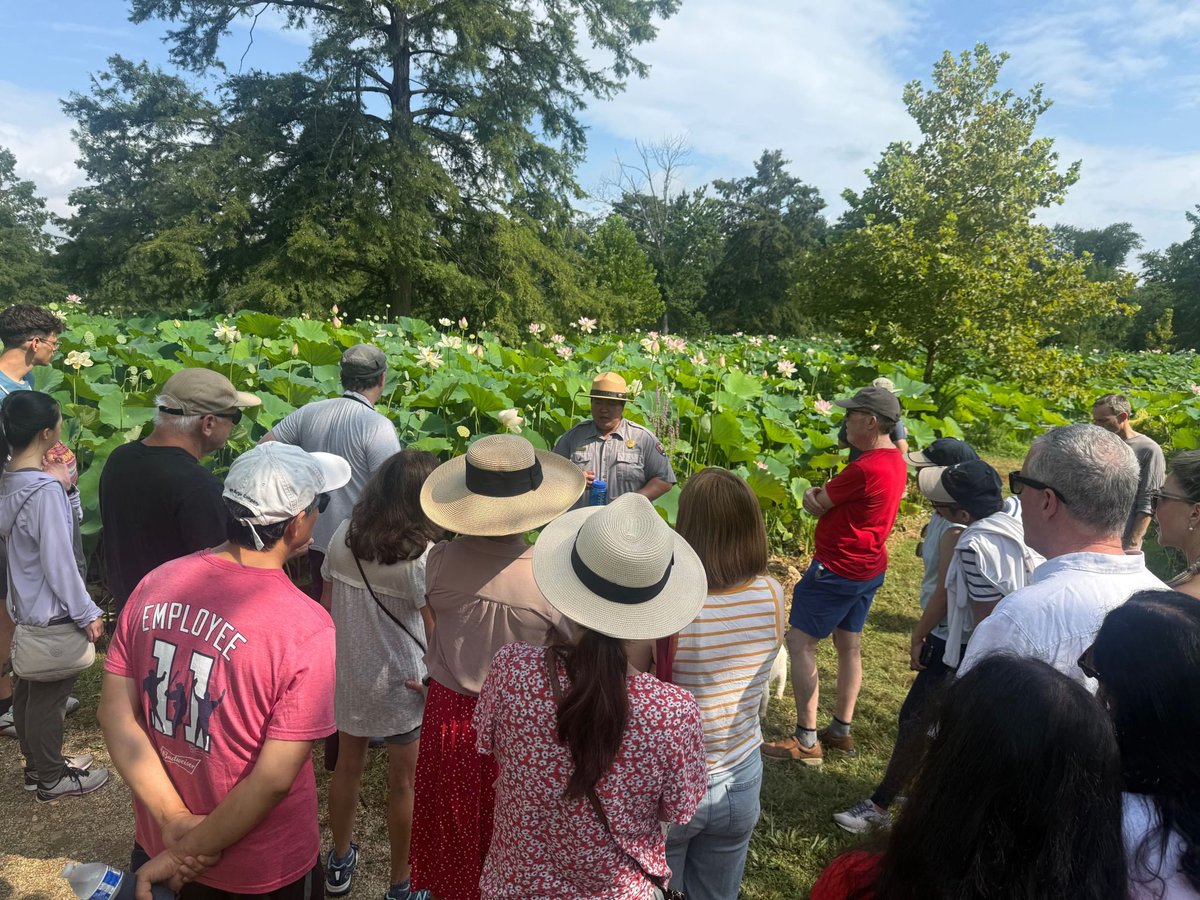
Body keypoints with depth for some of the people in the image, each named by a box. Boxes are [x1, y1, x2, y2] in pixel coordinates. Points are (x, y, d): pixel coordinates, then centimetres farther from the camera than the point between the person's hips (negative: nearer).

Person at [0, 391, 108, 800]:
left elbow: (70, 523, 8)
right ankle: (51, 778, 25)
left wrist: (65, 486, -6)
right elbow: (59, 562, -24)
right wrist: (87, 614, -16)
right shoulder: (45, 489, -26)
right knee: (48, 697, 8)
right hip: (52, 613, -9)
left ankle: (39, 764, 39)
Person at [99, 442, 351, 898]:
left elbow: (115, 714, -8)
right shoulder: (308, 629, -27)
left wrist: (175, 821, -11)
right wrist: (186, 852, -11)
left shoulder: (156, 583, -11)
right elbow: (274, 779, -24)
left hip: (157, 844, 4)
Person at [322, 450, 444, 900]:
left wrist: (335, 658, 16)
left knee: (348, 765, 24)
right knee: (404, 782, 13)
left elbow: (326, 608, 2)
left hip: (347, 676, 5)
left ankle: (339, 862, 44)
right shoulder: (420, 557, -22)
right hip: (399, 686, -5)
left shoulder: (343, 537, -7)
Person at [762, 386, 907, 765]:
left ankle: (806, 741, 3)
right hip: (869, 567, 10)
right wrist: (823, 495, -4)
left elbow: (815, 506, -15)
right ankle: (841, 730, 29)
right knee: (849, 645, 17)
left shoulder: (864, 468, -26)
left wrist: (811, 495, 5)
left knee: (800, 643, -2)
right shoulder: (895, 460, 5)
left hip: (837, 570, -10)